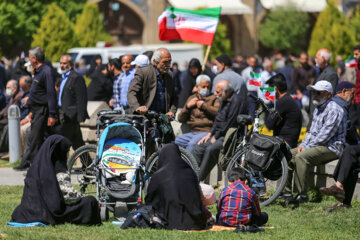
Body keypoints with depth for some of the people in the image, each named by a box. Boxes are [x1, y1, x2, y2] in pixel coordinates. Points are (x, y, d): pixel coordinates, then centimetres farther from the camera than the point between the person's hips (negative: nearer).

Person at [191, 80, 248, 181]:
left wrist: (216, 137, -14)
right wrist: (210, 134, 9)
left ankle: (198, 180, -27)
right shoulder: (224, 101, 17)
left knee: (211, 149, -30)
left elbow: (230, 124, -19)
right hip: (219, 135, 10)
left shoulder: (237, 101, -15)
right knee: (197, 149, -2)